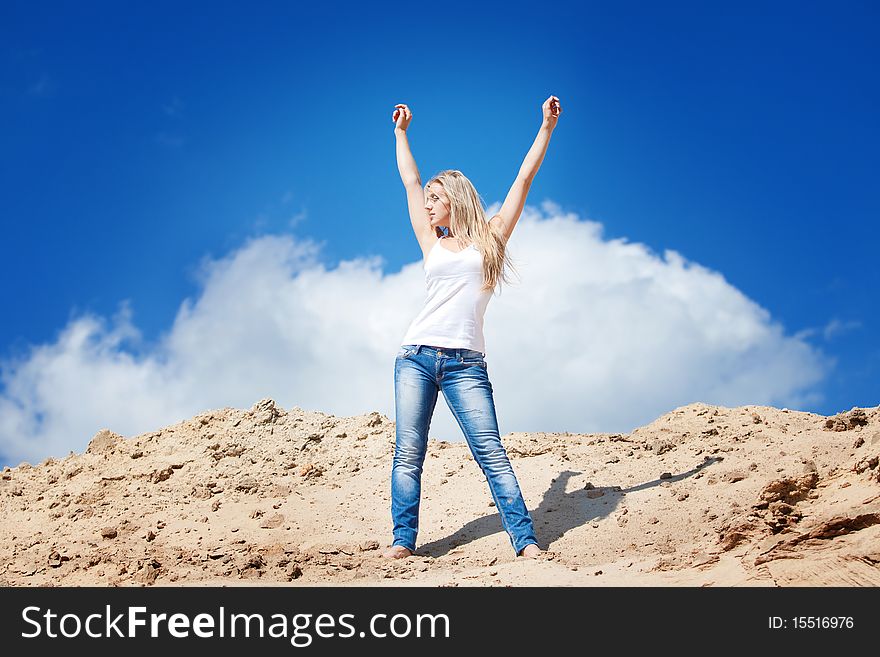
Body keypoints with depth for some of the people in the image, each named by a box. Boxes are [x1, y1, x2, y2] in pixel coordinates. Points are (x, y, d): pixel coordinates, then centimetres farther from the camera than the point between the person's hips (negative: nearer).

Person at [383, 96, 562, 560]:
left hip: (466, 361, -3)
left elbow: (524, 179, 14)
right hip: (417, 355, 3)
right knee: (408, 454, -3)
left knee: (491, 453, -9)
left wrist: (547, 128, 16)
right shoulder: (431, 243, 18)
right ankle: (403, 540, -1)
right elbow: (410, 181, 27)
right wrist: (400, 132, 36)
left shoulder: (490, 238, 13)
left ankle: (526, 541, -12)